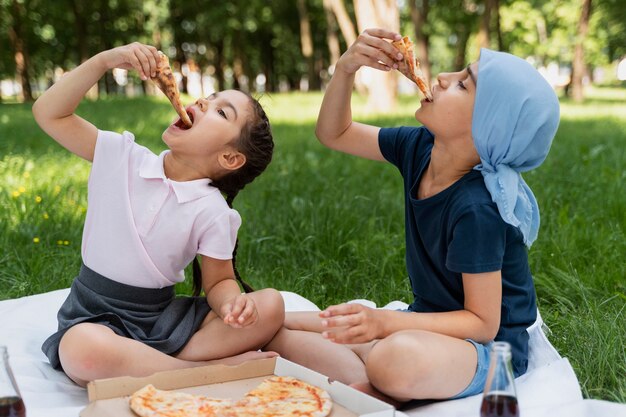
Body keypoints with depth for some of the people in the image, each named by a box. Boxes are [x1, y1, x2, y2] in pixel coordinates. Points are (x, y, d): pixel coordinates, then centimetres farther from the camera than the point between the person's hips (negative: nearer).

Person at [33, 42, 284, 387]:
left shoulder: (212, 212, -8)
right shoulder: (122, 157, -4)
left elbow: (218, 282, -3)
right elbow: (48, 113, -4)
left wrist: (233, 304, -28)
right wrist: (104, 60, -15)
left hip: (165, 318, 1)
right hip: (96, 319, 0)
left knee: (270, 306, -20)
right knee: (84, 349, -39)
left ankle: (149, 368, -22)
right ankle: (217, 368, -22)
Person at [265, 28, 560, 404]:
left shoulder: (477, 211, -27)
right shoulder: (420, 148, -5)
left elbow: (483, 323, -22)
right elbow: (335, 134, 9)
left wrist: (384, 323, -33)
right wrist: (346, 69, -9)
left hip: (488, 347, -8)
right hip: (432, 324, 8)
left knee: (398, 359, -44)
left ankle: (368, 392, -12)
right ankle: (370, 386, -16)